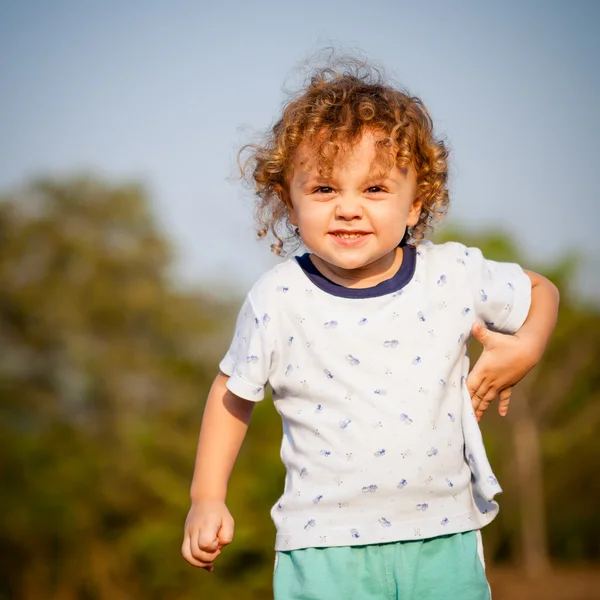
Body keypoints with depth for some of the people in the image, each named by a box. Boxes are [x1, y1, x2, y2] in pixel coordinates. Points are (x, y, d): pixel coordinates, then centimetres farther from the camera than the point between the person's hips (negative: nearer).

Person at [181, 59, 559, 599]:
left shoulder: (455, 275, -4)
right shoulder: (277, 301, -7)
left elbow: (540, 290, 16)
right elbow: (233, 393, 9)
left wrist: (526, 348, -4)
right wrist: (208, 498, 6)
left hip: (443, 538, 2)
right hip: (327, 548, -1)